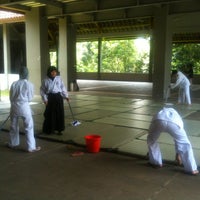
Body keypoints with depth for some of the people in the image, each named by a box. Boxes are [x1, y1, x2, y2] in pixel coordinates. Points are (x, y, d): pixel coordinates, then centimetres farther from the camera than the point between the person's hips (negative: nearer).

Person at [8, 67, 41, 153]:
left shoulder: (14, 84, -1)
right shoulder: (29, 84, -9)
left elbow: (11, 97, 4)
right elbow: (30, 98, -2)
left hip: (14, 106, 4)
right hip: (24, 107, -4)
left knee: (13, 126, 20)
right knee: (29, 127, 3)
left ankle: (12, 144, 36)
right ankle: (31, 147, 3)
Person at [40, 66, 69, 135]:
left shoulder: (59, 78, 2)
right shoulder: (45, 80, -3)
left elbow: (63, 88, 9)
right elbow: (42, 90, 0)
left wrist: (66, 96, 4)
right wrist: (45, 99, -7)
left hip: (58, 97, 2)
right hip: (50, 98, -2)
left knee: (60, 113, 3)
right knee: (50, 114, 2)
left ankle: (59, 129, 14)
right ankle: (50, 129, 17)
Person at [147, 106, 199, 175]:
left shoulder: (161, 112, 48)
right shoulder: (176, 115, 45)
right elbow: (178, 140, 49)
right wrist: (178, 154, 61)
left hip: (158, 120, 1)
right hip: (174, 122, 0)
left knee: (151, 140, 29)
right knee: (185, 144, 21)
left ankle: (156, 162, 38)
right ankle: (192, 169, 26)